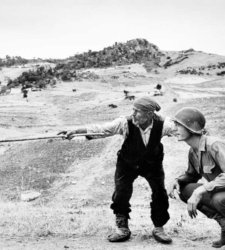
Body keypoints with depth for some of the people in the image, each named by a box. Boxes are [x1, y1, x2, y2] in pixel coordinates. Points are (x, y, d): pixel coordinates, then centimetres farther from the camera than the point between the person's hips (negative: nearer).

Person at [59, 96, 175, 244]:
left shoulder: (161, 124, -26)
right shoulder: (126, 123, -28)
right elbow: (99, 129, -29)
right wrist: (74, 132, -36)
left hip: (152, 164, 1)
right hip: (127, 163, 0)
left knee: (160, 193, -6)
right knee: (121, 194, -9)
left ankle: (159, 229, 15)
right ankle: (123, 230, 11)